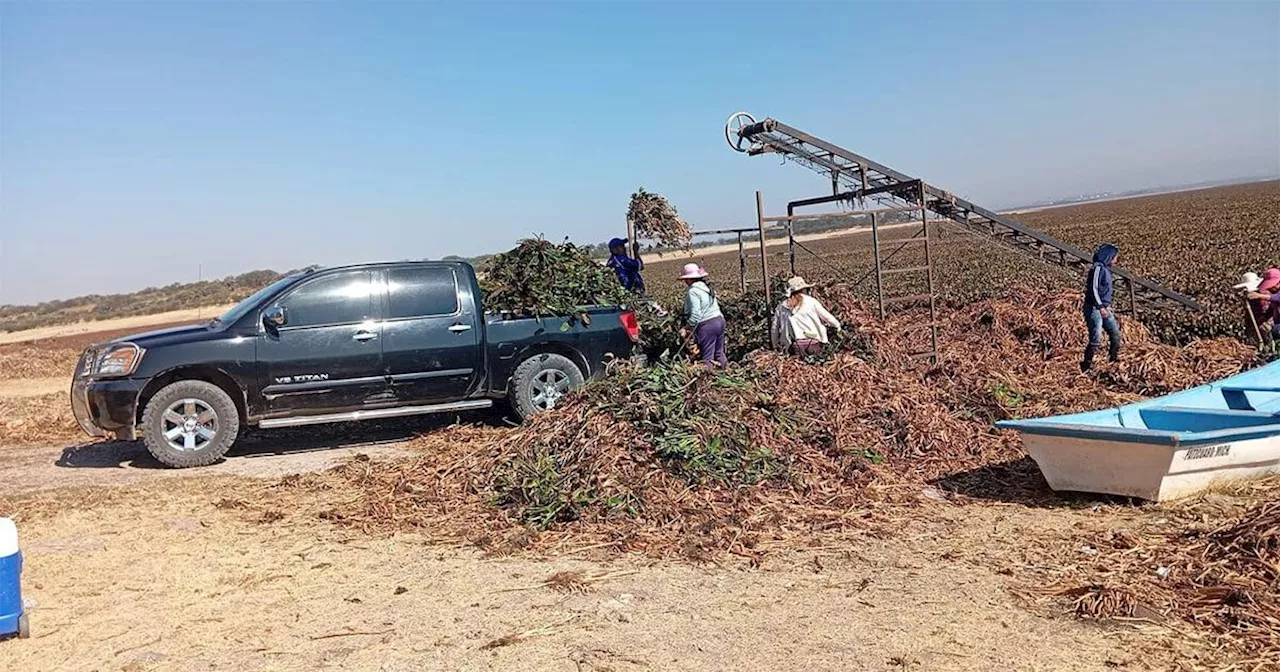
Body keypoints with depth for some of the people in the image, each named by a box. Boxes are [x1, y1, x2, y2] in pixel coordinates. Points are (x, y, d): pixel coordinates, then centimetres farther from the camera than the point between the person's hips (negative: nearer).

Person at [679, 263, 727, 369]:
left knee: (707, 357, 0)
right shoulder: (707, 287, 13)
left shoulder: (692, 292, -14)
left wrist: (687, 328, -10)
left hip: (707, 325, -9)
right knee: (719, 353, 19)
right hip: (719, 320, 9)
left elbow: (696, 315, -21)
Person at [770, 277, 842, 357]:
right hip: (813, 343, -2)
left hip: (794, 348, 2)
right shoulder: (810, 301, 7)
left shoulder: (781, 307, 14)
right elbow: (827, 317, 15)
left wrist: (776, 347, 30)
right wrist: (838, 326, 33)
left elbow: (774, 330, 18)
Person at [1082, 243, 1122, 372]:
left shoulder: (1106, 269, 16)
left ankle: (1114, 359, 25)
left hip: (1104, 309, 10)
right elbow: (1093, 289, -19)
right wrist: (1100, 307, -23)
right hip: (1094, 308, -10)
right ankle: (1086, 365, -3)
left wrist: (1108, 307, 21)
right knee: (1096, 339, -11)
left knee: (1115, 333, 12)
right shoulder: (1098, 268, -12)